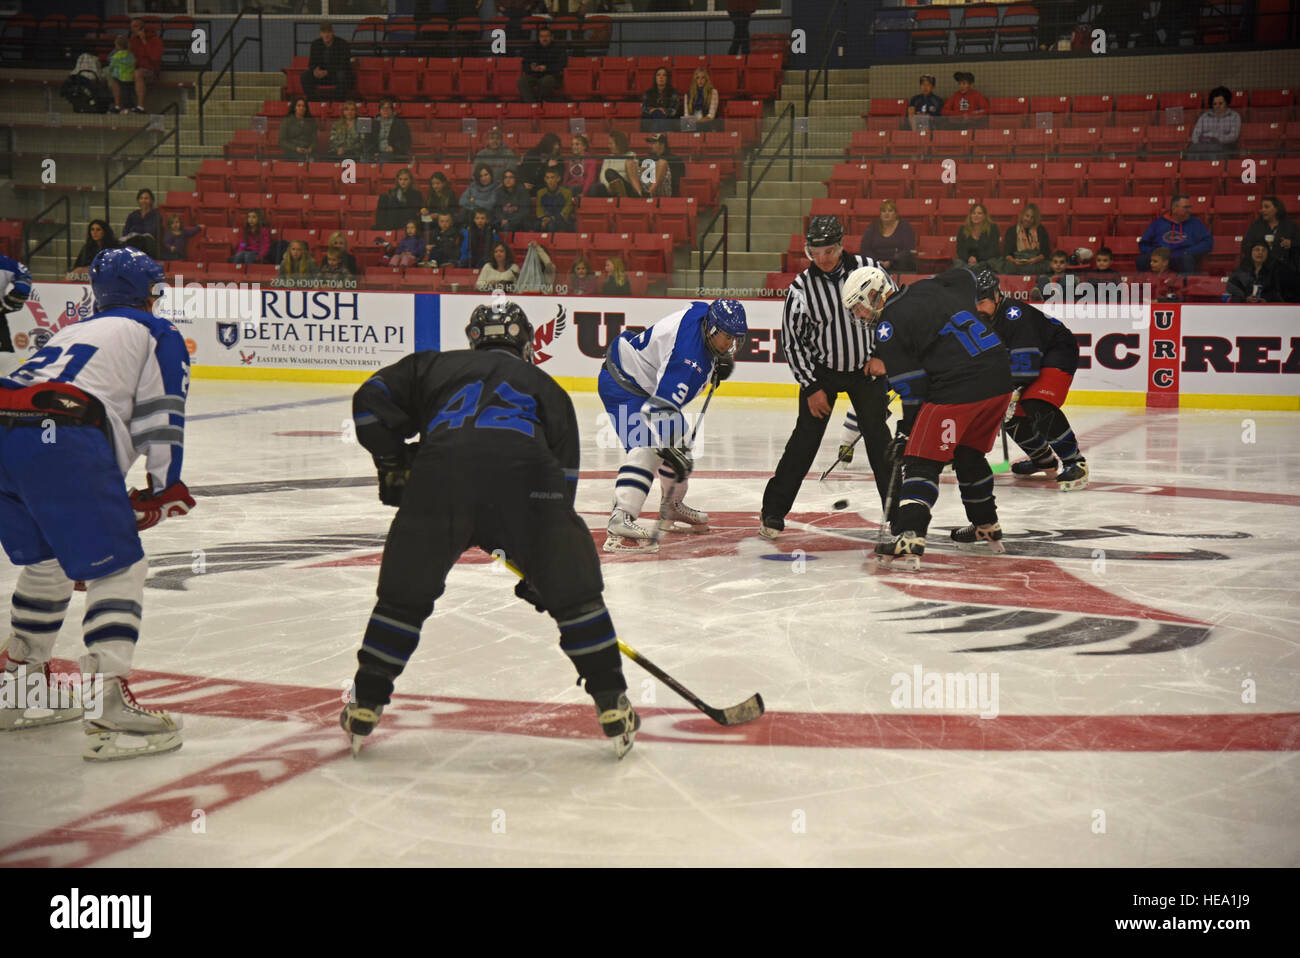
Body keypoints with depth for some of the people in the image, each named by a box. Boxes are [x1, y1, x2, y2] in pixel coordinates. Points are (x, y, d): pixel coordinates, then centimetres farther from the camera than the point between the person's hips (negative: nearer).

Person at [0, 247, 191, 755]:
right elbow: (159, 413, 4)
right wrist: (163, 489, 10)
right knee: (119, 569, -3)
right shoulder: (157, 334, 17)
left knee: (45, 563, 26)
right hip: (58, 439, -8)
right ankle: (108, 708, -15)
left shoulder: (72, 331, 37)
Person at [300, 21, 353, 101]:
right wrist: (315, 70, -22)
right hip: (322, 74, 4)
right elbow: (312, 62, 4)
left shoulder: (342, 44, -14)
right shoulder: (315, 44, 0)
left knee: (342, 75, -39)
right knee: (305, 75, -20)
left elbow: (343, 65, -18)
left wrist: (327, 72, -28)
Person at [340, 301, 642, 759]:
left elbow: (372, 400, 23)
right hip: (522, 472, 0)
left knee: (404, 593, 19)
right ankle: (613, 706, 16)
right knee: (574, 589, 17)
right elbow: (563, 476, 28)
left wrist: (394, 464, 33)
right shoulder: (545, 387, 35)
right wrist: (540, 566, 31)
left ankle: (365, 706, 24)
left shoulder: (434, 365, 36)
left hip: (440, 470, 1)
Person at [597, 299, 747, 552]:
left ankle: (672, 508, 37)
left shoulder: (706, 313, -8)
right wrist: (670, 452, -40)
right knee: (647, 447, -28)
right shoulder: (689, 360, -34)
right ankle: (620, 521, -39)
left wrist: (723, 361, 4)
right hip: (622, 384, -11)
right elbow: (658, 407, -39)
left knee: (681, 440, 19)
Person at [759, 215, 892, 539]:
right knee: (806, 437, -5)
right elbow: (791, 340, -7)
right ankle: (774, 510, 4)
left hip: (866, 368, 1)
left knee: (877, 435, -4)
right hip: (820, 370, -1)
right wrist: (811, 387, -9)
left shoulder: (869, 269, -12)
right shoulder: (801, 287, -15)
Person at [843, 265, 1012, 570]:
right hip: (1001, 377, 8)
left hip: (958, 390, -8)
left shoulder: (888, 327, -4)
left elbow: (912, 388, -6)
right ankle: (987, 527, 35)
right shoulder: (927, 289, 16)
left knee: (921, 461, -4)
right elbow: (965, 277, 36)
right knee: (969, 455, 25)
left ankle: (909, 538, -16)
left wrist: (905, 432, 3)